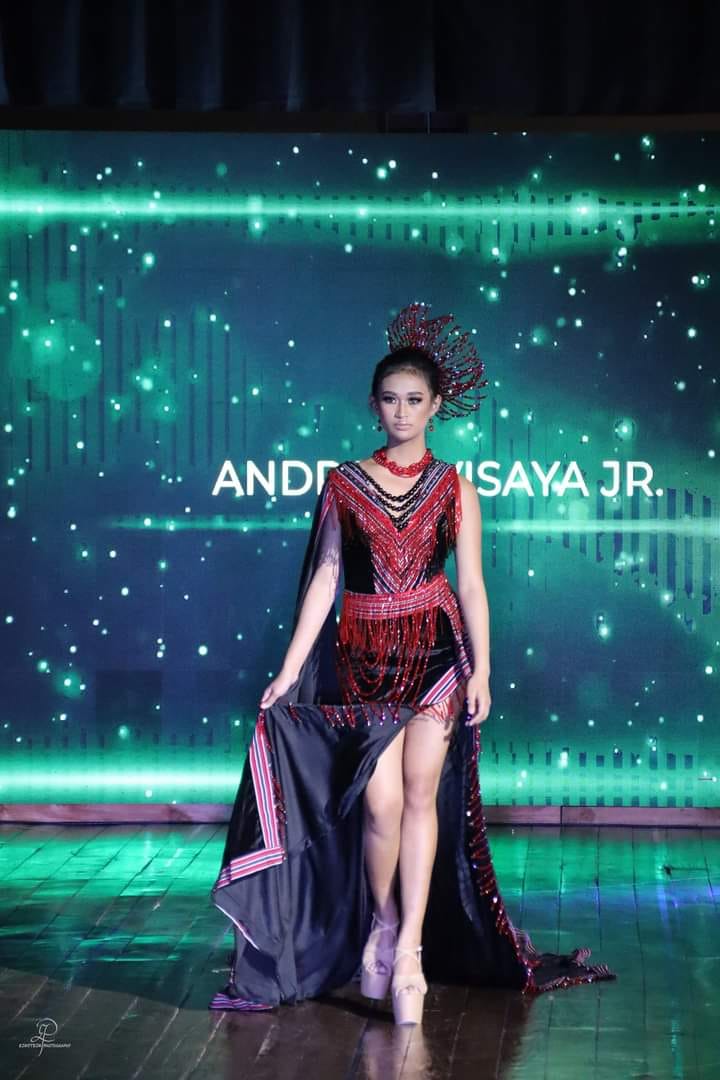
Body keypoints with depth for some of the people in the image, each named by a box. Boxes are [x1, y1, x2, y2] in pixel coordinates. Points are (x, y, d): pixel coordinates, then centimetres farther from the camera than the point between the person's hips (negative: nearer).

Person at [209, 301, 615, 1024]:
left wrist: (481, 668, -7)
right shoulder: (344, 484, 7)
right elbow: (323, 579, 5)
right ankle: (381, 928, 14)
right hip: (363, 656, 0)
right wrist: (289, 672, 1)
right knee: (380, 800, -10)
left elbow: (471, 584, 3)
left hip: (435, 650, 0)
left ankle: (407, 951, -5)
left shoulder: (453, 487, 7)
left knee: (421, 793, -8)